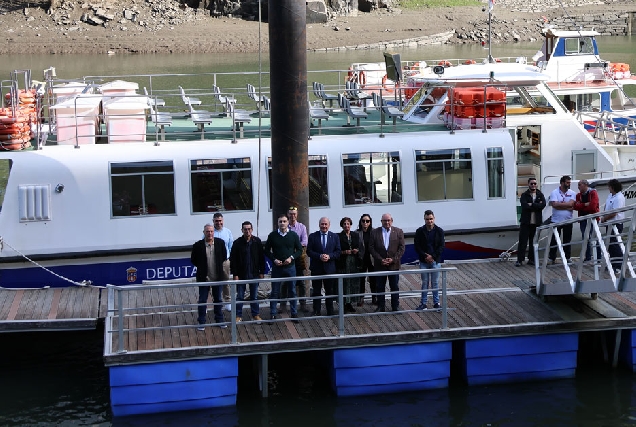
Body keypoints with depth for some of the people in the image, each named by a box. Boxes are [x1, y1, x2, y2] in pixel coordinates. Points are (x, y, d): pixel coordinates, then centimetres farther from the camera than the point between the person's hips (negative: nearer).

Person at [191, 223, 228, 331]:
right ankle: (201, 322, 15)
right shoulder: (198, 245, -12)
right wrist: (202, 267, 3)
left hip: (217, 277, 2)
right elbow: (193, 260, 1)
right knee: (202, 300, 6)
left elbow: (224, 256, 10)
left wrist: (217, 264, 7)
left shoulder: (220, 243, -5)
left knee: (218, 299, 15)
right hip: (204, 277, -2)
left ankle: (219, 319, 27)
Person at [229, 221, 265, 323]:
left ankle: (256, 315, 21)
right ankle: (238, 316, 16)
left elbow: (262, 258, 3)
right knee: (240, 296, 6)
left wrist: (262, 272, 0)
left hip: (254, 274, 1)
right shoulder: (237, 243, -7)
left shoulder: (257, 242, -3)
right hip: (241, 274, -1)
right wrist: (235, 274, -9)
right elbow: (233, 260, -5)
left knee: (254, 296, 10)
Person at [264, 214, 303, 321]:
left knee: (292, 291, 6)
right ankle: (273, 314, 11)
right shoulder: (272, 235, 0)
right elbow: (267, 250, 5)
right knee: (275, 292, 4)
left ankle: (294, 313, 16)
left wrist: (291, 258, -11)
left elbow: (299, 250, 5)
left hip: (290, 267, 0)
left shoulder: (293, 235, 1)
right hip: (276, 267, 0)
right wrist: (274, 259, -10)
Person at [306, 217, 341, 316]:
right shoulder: (312, 236, 1)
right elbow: (309, 251, -4)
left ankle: (330, 311, 16)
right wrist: (319, 256, -18)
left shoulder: (335, 237, 5)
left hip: (329, 268, 1)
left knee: (330, 291, 7)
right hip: (316, 268, -1)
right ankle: (316, 311, 12)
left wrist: (329, 256, -16)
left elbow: (337, 252, 2)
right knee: (316, 291, 5)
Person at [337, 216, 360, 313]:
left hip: (354, 262, 4)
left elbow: (359, 247, 16)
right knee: (344, 283, -6)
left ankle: (350, 303, 13)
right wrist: (344, 252, -17)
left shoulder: (355, 235, 13)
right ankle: (345, 303, -1)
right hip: (343, 262, -4)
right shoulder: (338, 236, 0)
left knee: (353, 282, 4)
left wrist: (357, 250, -4)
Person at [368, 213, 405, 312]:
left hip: (394, 264, 0)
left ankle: (395, 306, 16)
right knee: (379, 287, 5)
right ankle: (381, 306, 13)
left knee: (394, 287, 7)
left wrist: (393, 259, -13)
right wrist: (380, 259, -12)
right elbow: (371, 248, -2)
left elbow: (401, 248, -2)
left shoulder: (398, 232, 2)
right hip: (380, 264, 0)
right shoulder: (374, 232, 2)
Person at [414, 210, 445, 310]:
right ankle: (423, 303, 13)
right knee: (424, 283, 6)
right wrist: (425, 256, -12)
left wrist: (432, 257, -13)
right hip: (424, 261, 0)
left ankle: (436, 303, 15)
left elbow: (441, 246, -3)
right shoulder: (420, 231, 0)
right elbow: (416, 246, -2)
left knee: (435, 283, 6)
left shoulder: (439, 231, -1)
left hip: (435, 261, 0)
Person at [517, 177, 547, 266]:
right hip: (525, 222, -2)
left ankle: (531, 259, 15)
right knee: (523, 241, -3)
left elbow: (543, 205, -10)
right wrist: (537, 205, -12)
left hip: (536, 222, 2)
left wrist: (531, 205, -14)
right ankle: (520, 260, -1)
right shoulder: (524, 195, 2)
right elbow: (525, 206, -16)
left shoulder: (540, 195, 8)